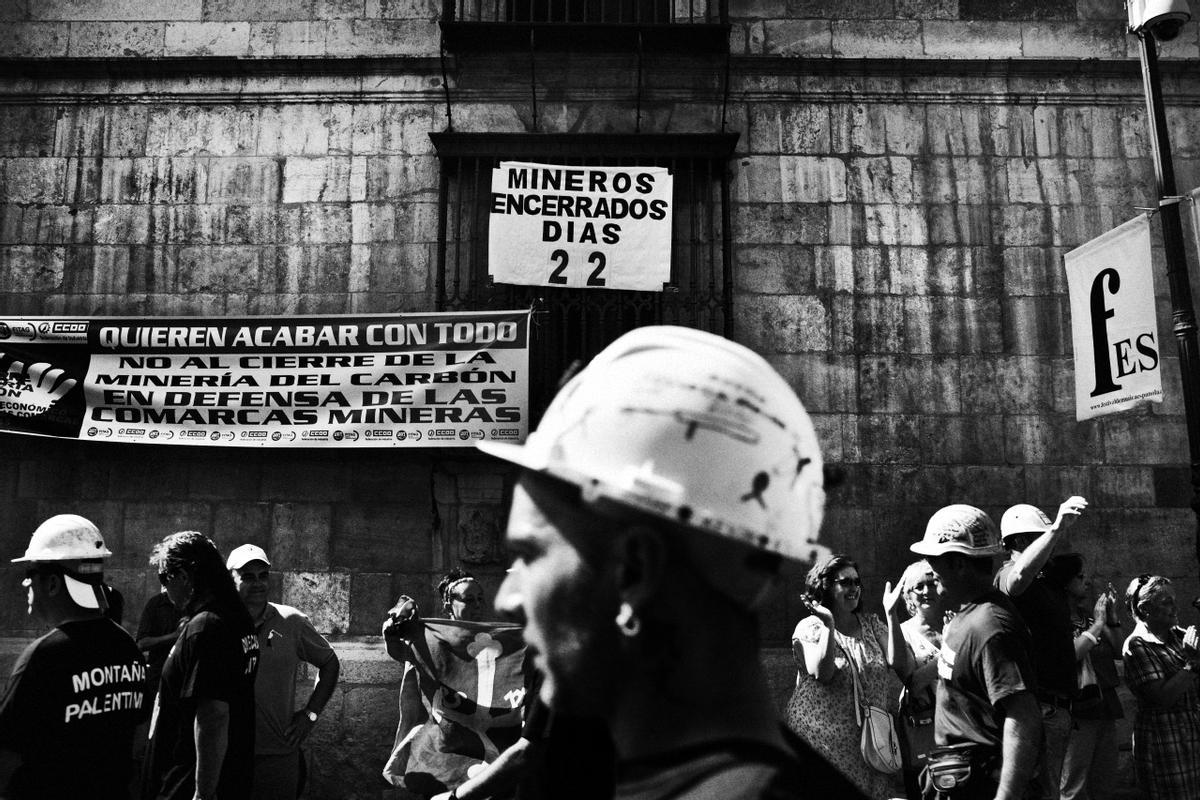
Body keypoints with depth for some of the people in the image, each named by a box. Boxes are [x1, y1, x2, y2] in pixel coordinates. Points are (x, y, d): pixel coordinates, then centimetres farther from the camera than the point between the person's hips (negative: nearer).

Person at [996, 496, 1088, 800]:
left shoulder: (1050, 585, 20)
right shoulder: (1007, 574, -10)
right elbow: (1020, 574, -39)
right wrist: (1057, 528, -46)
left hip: (1058, 704, 10)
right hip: (1038, 704, -10)